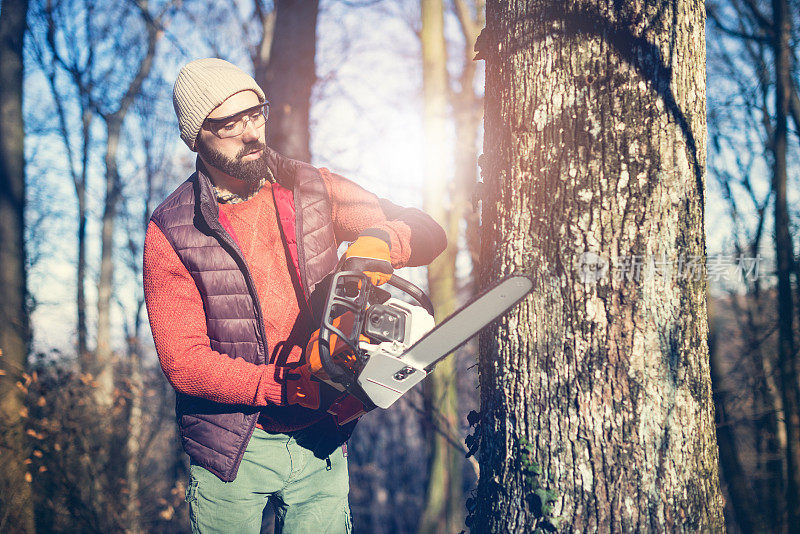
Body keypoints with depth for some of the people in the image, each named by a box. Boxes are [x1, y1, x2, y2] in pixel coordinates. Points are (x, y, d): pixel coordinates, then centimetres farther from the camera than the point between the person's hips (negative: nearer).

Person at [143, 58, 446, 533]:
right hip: (231, 451, -2)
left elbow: (428, 233, 0)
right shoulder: (172, 232, -8)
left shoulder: (314, 189, 0)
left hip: (320, 443, 2)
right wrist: (289, 388, -22)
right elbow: (184, 361, -13)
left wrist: (376, 241, -22)